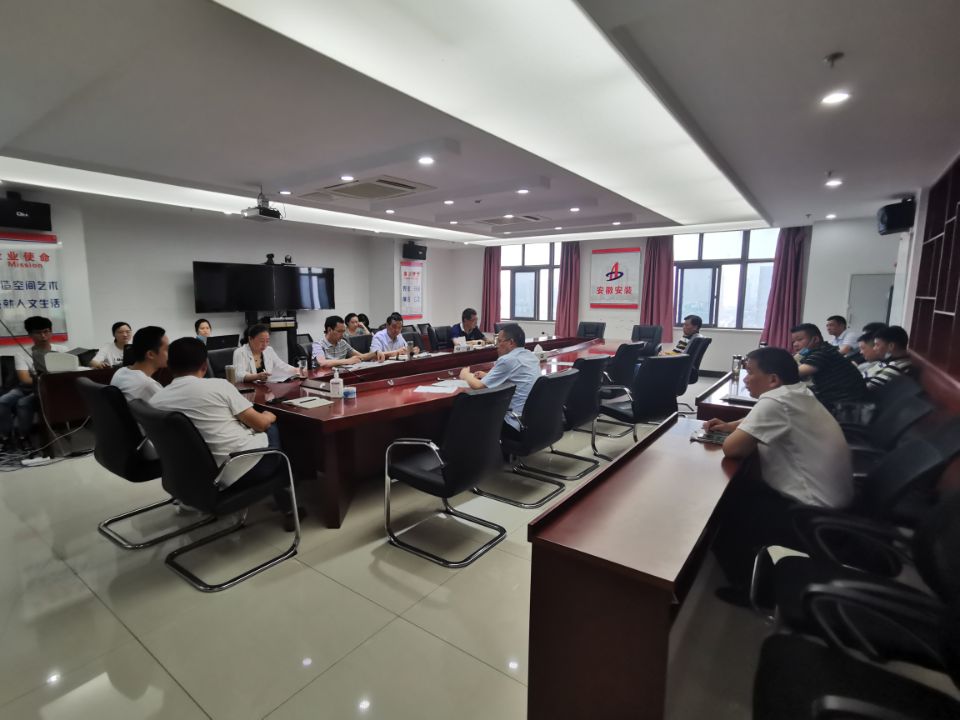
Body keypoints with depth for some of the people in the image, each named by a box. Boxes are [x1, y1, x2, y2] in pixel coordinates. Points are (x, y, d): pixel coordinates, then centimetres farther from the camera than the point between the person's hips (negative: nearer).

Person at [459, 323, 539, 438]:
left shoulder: (507, 360, -17)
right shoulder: (531, 356, 8)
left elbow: (478, 386, -13)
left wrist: (465, 375, 7)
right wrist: (488, 375, 19)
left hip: (519, 426, -8)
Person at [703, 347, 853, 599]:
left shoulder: (775, 400, -24)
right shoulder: (797, 394, 5)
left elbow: (731, 448, -26)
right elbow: (765, 422, 24)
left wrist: (736, 434, -5)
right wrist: (730, 425, 8)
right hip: (828, 503, 9)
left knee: (724, 506, 1)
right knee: (737, 488, 16)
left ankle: (748, 586, 20)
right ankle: (751, 571, 29)